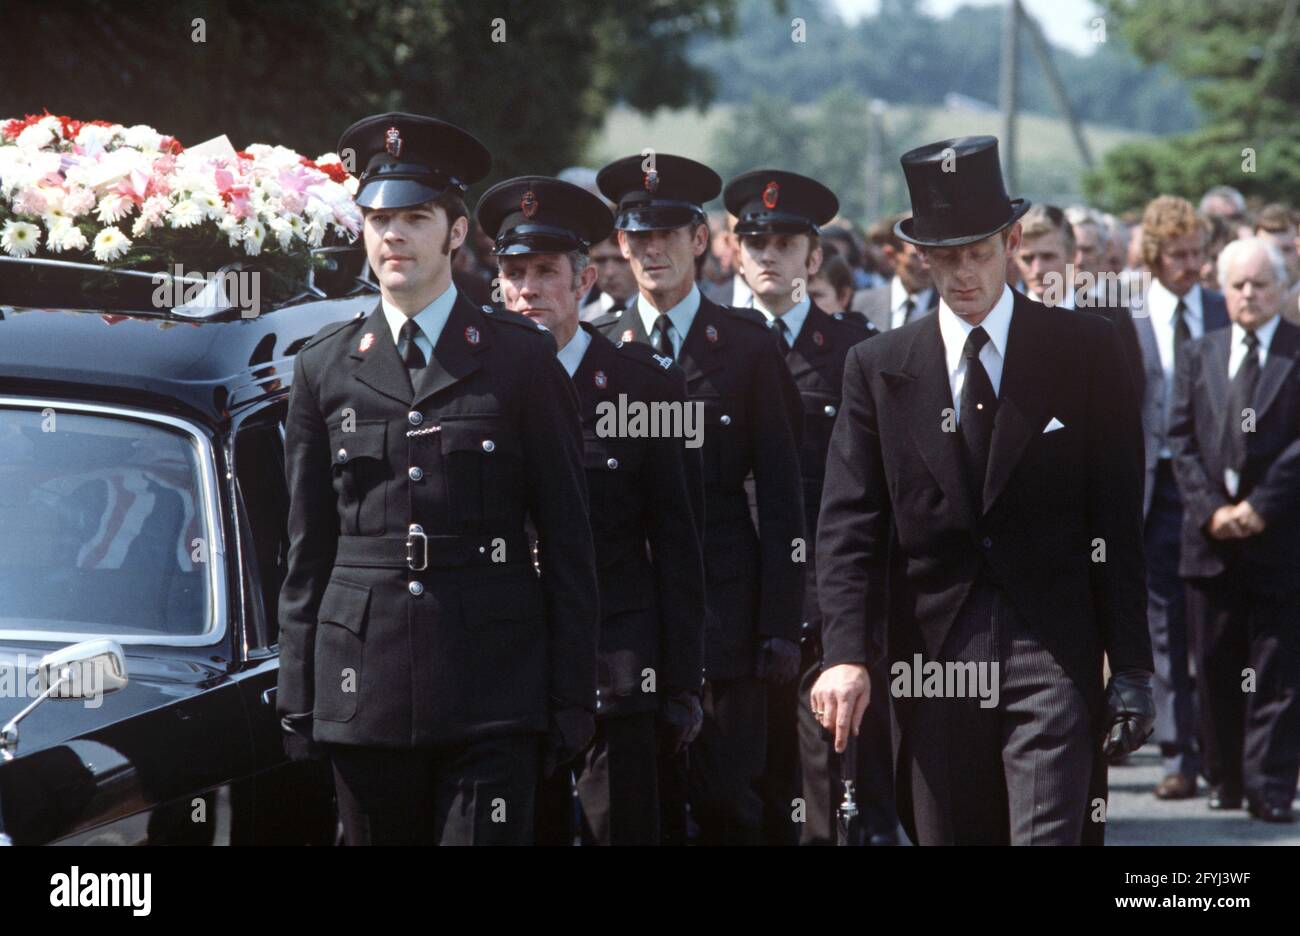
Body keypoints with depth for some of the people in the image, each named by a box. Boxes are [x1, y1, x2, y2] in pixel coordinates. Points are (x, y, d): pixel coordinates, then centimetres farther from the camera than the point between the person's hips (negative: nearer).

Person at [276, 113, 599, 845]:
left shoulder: (523, 358, 5)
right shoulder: (325, 367, 11)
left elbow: (568, 537, 4)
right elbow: (308, 551, 12)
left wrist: (573, 697, -2)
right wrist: (298, 698, 7)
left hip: (493, 694, -2)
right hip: (366, 694, 2)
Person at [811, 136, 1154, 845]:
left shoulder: (1086, 352, 4)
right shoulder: (877, 368, 7)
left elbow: (1118, 517, 3)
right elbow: (849, 524, 1)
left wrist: (1131, 666, -1)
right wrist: (845, 654, -13)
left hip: (1053, 653, -2)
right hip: (932, 659, 2)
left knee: (1051, 838, -12)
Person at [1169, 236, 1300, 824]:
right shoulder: (1199, 357, 13)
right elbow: (1181, 440, 8)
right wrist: (1210, 509, -6)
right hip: (1211, 537, 4)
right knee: (1215, 666, 6)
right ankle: (1225, 779, 15)